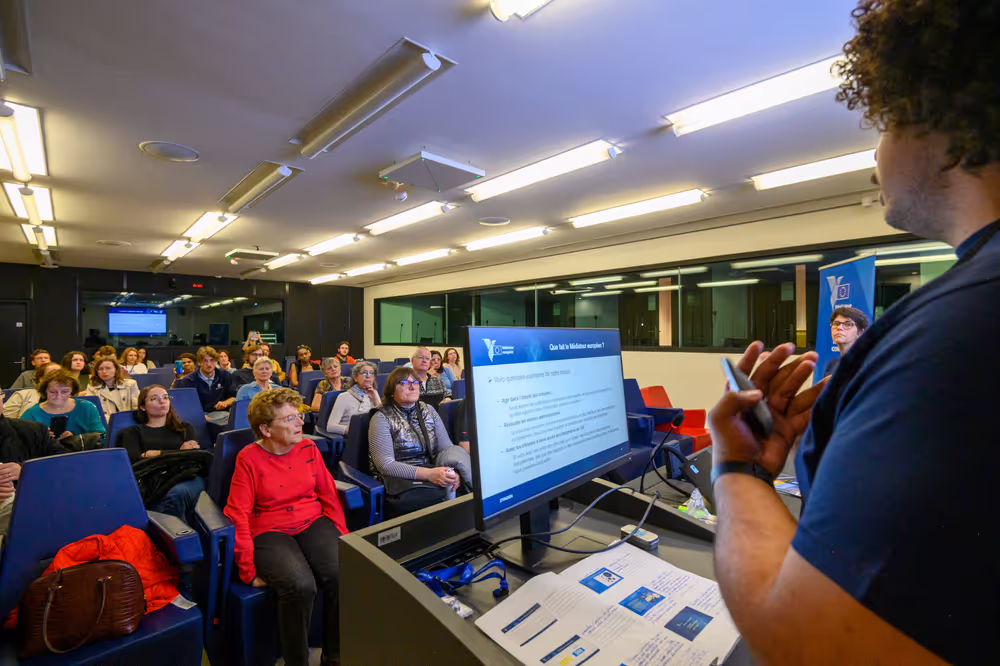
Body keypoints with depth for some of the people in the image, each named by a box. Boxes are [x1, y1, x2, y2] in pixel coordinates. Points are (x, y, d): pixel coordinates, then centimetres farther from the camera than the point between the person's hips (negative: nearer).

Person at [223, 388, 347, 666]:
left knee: (342, 575, -23)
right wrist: (249, 572, -11)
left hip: (313, 523, 3)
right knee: (300, 585, -30)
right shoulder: (249, 459, -5)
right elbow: (238, 516, -7)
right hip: (269, 532, -3)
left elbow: (329, 495, 7)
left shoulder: (308, 448, 4)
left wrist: (343, 538, 1)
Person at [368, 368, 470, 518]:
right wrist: (428, 474, -27)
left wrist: (452, 470, -19)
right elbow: (386, 465, -16)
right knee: (440, 499, -33)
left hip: (434, 474, 5)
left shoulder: (428, 410, 10)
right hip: (400, 479, -4)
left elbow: (447, 447, 4)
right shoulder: (381, 418, -5)